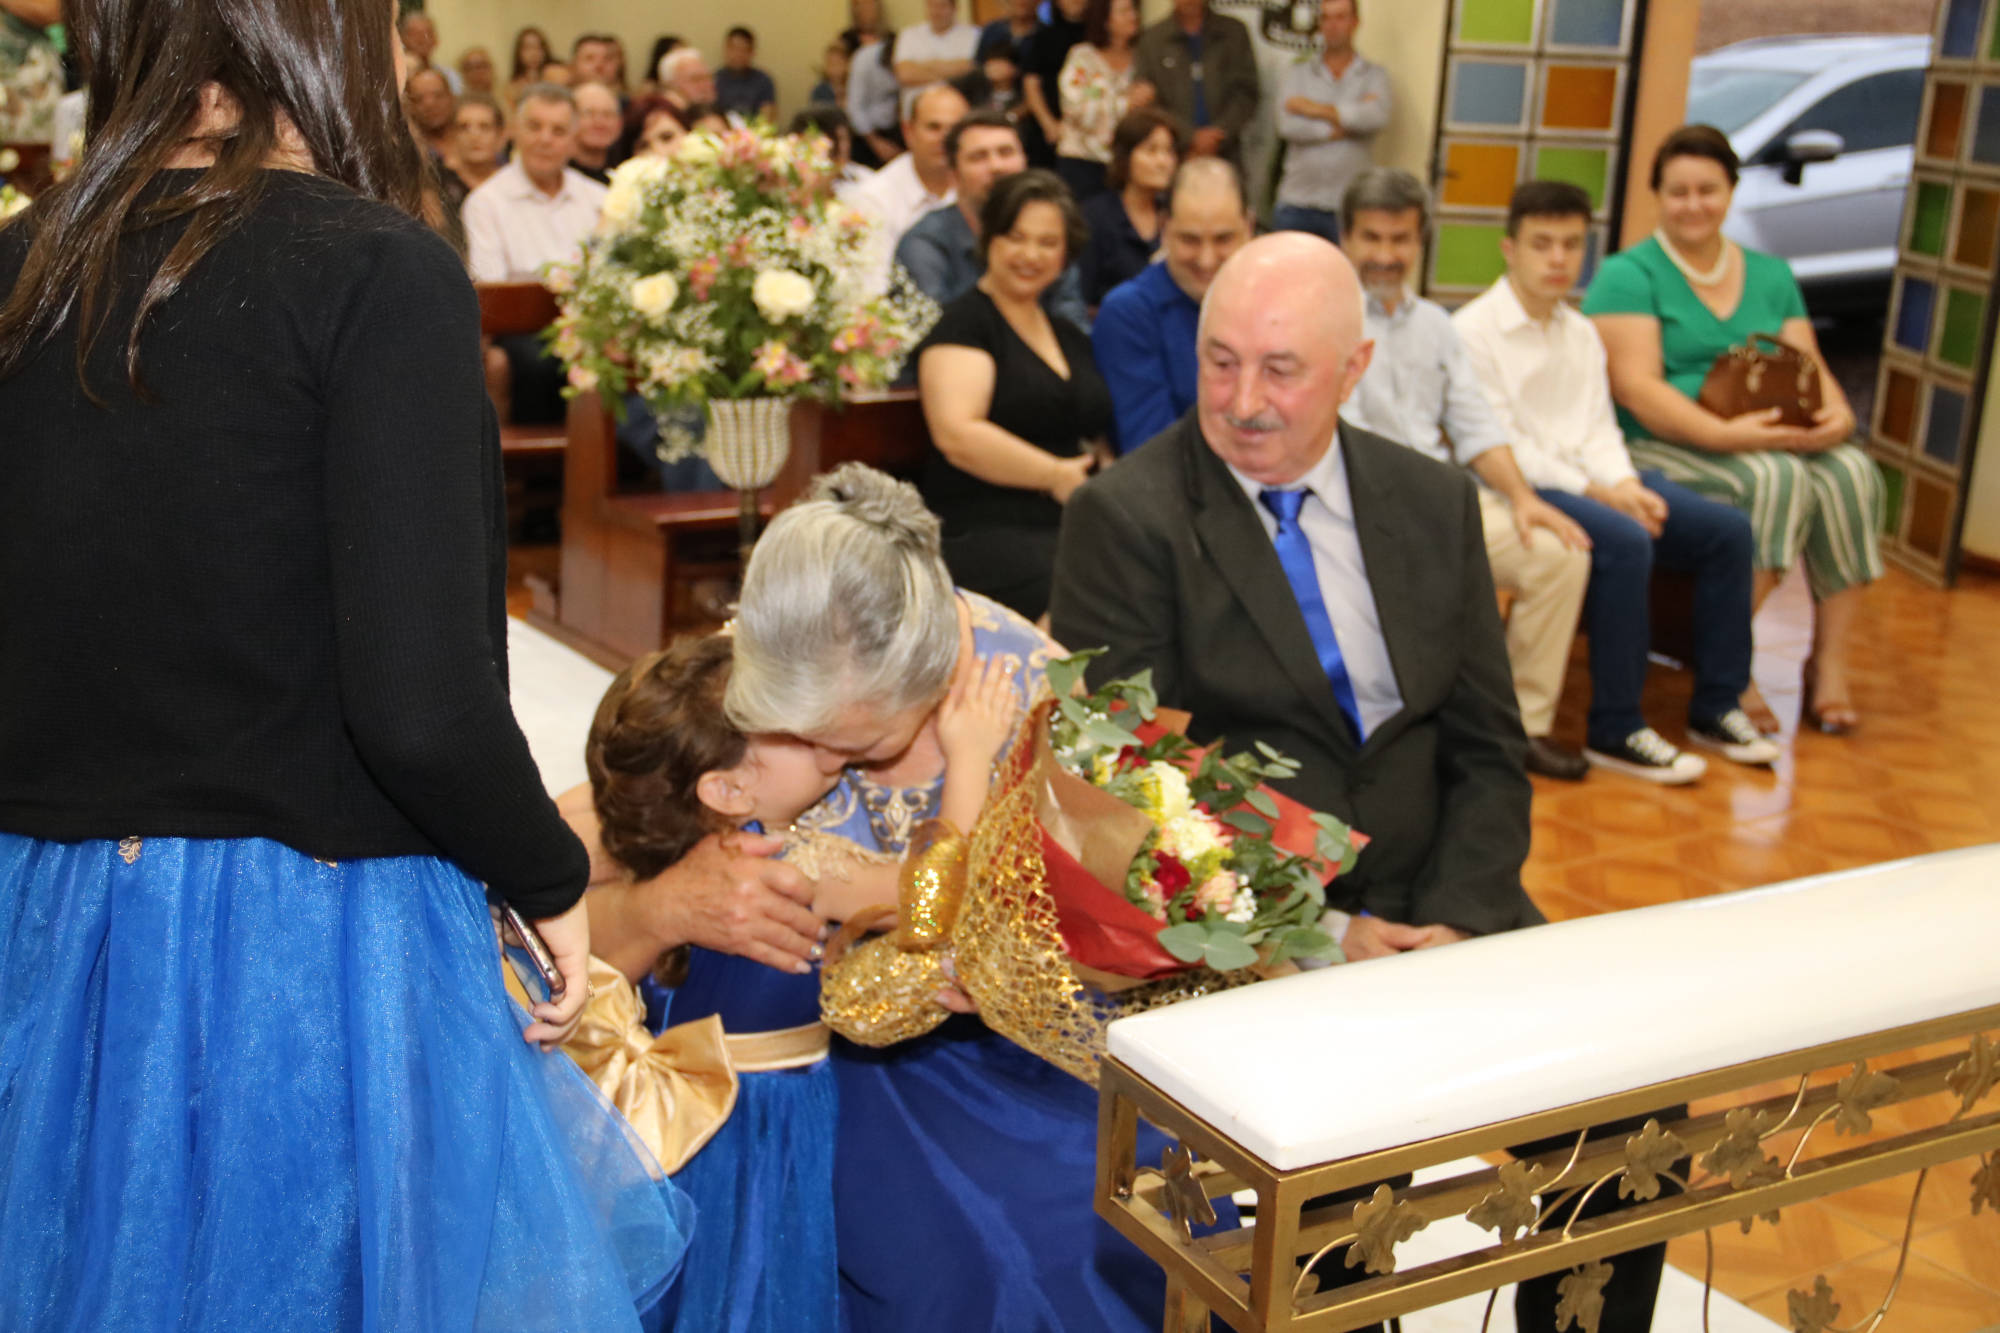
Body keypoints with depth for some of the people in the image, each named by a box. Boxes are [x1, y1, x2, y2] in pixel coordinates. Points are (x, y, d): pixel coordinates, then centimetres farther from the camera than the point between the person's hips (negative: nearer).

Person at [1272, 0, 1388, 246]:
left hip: (1348, 207, -1)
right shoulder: (1296, 73, 12)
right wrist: (1345, 124, -7)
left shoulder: (1374, 75, 9)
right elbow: (1287, 126, -6)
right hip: (1296, 203, 1)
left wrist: (1317, 109, -9)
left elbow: (1377, 117, -14)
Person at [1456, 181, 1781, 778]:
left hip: (1591, 480, 8)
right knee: (1625, 542, -34)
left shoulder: (1581, 333, 19)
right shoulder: (1473, 330, -6)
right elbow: (1498, 444, -13)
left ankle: (1716, 708, 5)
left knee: (1727, 529, -6)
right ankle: (1615, 730, -23)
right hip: (1521, 487, -8)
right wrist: (1594, 492, -17)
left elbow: (1599, 428, 13)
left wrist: (1624, 483, -10)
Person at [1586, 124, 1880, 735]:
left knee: (1852, 472, -25)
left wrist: (1836, 414, -12)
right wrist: (1726, 433, -25)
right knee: (1774, 477, -33)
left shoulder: (1771, 277, 19)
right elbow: (1636, 387, -12)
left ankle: (1831, 664, -17)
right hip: (1661, 447, -5)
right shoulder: (1628, 275, 0)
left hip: (1776, 439, 5)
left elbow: (1811, 367, 13)